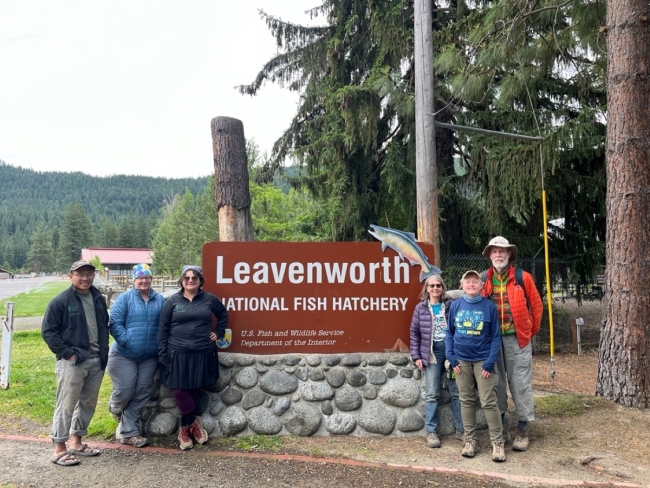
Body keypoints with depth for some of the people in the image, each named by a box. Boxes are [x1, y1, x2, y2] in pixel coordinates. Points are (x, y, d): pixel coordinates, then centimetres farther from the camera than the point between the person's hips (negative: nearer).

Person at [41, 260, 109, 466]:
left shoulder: (99, 299, 9)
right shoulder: (60, 301, -8)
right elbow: (48, 331, -9)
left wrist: (104, 352, 9)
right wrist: (67, 353, -14)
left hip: (96, 361, 6)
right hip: (73, 362, -6)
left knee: (88, 403, 14)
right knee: (66, 405, -1)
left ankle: (76, 442, 28)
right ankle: (59, 449, 11)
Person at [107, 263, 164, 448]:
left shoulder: (160, 300, 5)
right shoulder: (124, 298, -5)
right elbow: (115, 323, -11)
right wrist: (126, 340, -18)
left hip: (149, 357, 4)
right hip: (124, 355, -3)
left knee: (141, 395, 6)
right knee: (125, 391, 1)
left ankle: (128, 432, 20)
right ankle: (115, 408, 38)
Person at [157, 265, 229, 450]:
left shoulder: (209, 299, 2)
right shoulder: (172, 301, 0)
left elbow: (223, 314, 21)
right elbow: (163, 329, 1)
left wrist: (219, 332, 9)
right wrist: (162, 354, -4)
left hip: (202, 353, 1)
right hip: (178, 353, 0)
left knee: (194, 389, 8)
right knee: (179, 390, -5)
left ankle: (185, 427, 25)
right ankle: (194, 422, 17)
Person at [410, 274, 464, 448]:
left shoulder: (451, 305, 1)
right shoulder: (420, 308, 2)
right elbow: (414, 333, 4)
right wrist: (416, 356, -1)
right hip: (431, 353, 0)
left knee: (457, 392, 8)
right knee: (431, 394, 4)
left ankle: (461, 430, 20)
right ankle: (431, 432, 12)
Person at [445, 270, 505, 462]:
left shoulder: (489, 306, -5)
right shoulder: (455, 306, 1)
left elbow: (496, 337, -4)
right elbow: (449, 333, 6)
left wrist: (490, 362, -12)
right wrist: (451, 357, -3)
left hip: (483, 360, -2)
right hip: (462, 361, 3)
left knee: (489, 402, -1)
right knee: (467, 401, 10)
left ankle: (497, 442, 12)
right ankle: (470, 441, 21)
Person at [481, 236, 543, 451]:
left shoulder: (522, 277, -4)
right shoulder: (483, 280, 2)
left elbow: (536, 306, 3)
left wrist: (532, 332, 8)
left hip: (517, 338, -2)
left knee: (520, 383, 4)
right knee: (496, 382, 11)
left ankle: (522, 429, 15)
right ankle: (500, 424, 25)